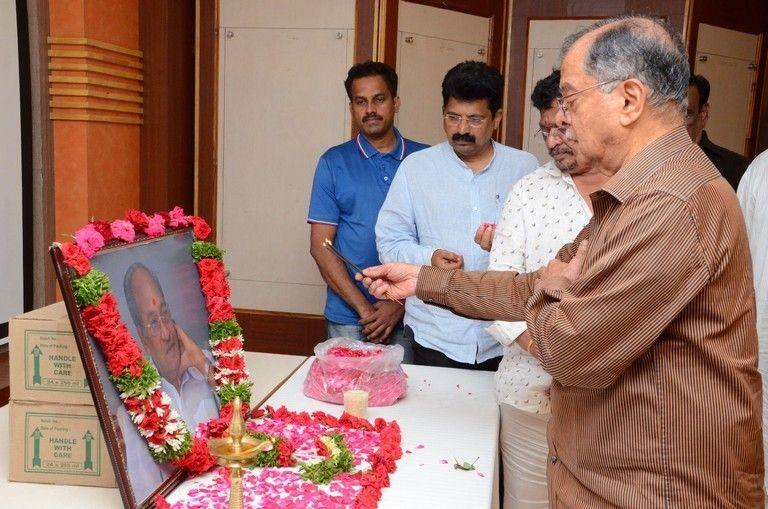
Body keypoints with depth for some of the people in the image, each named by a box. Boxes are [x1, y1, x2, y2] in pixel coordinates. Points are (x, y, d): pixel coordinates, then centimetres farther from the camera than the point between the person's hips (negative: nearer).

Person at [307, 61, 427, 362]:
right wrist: (365, 309, -9)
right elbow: (320, 246, -2)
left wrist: (400, 303, -9)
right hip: (348, 319, 0)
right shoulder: (334, 162, 2)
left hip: (410, 316, 1)